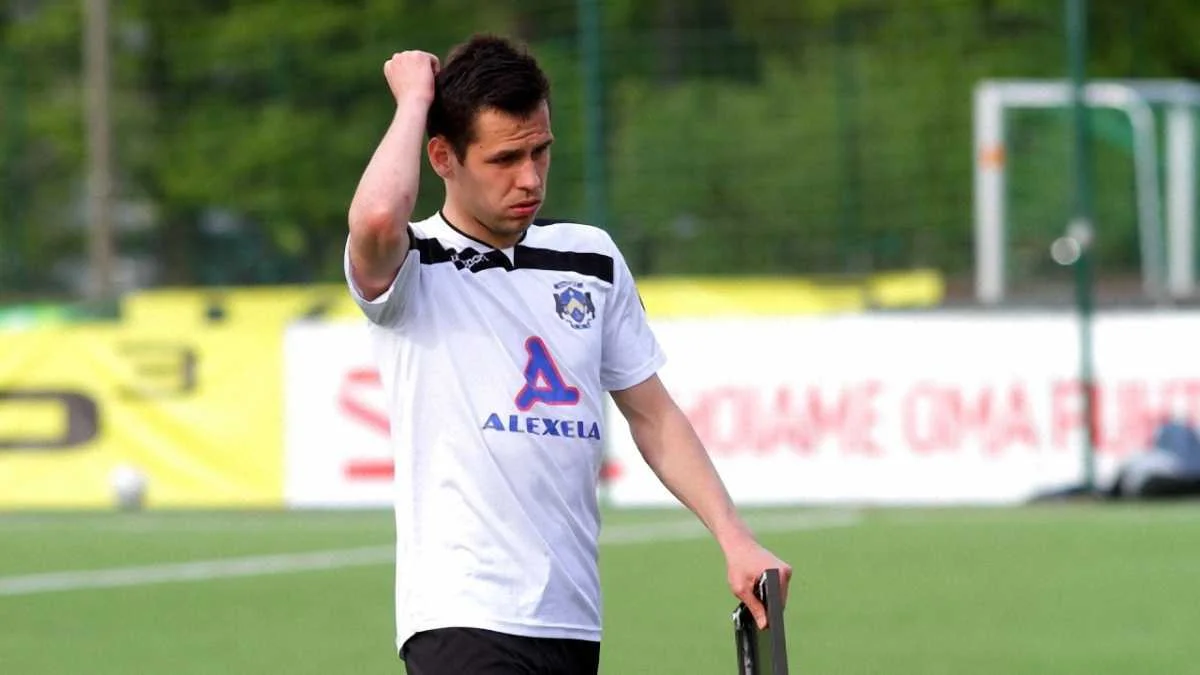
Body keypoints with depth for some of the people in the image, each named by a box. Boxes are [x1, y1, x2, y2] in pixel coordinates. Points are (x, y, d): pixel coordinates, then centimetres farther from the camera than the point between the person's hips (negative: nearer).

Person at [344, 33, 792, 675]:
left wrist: (734, 539, 9)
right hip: (461, 621, -6)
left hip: (574, 621, 6)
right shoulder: (408, 268, -2)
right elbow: (377, 218, -26)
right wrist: (415, 97, -9)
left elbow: (653, 416, 20)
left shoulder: (593, 258, 15)